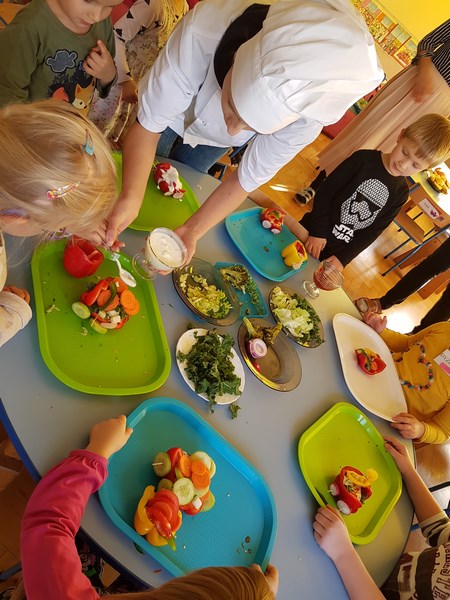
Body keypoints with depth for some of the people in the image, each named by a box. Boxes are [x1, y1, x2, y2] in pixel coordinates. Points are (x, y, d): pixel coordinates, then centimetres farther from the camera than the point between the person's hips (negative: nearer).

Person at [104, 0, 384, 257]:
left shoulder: (309, 112, -38)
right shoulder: (204, 28, -44)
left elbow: (249, 178, -25)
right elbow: (149, 124, -35)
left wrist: (192, 231, -35)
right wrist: (131, 196, -51)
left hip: (213, 142, 1)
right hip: (171, 115, -1)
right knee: (147, 185, 17)